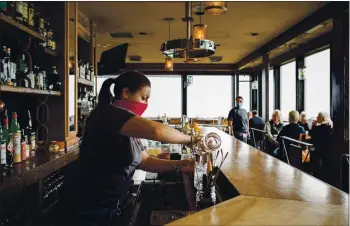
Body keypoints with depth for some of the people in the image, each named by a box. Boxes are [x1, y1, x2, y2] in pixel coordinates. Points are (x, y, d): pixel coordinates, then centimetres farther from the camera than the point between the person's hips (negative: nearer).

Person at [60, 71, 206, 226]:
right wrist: (190, 140, -21)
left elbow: (144, 161, 6)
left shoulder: (127, 129, 9)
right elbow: (155, 130, -36)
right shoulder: (108, 114, -22)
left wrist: (177, 165, -8)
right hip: (91, 209, -9)